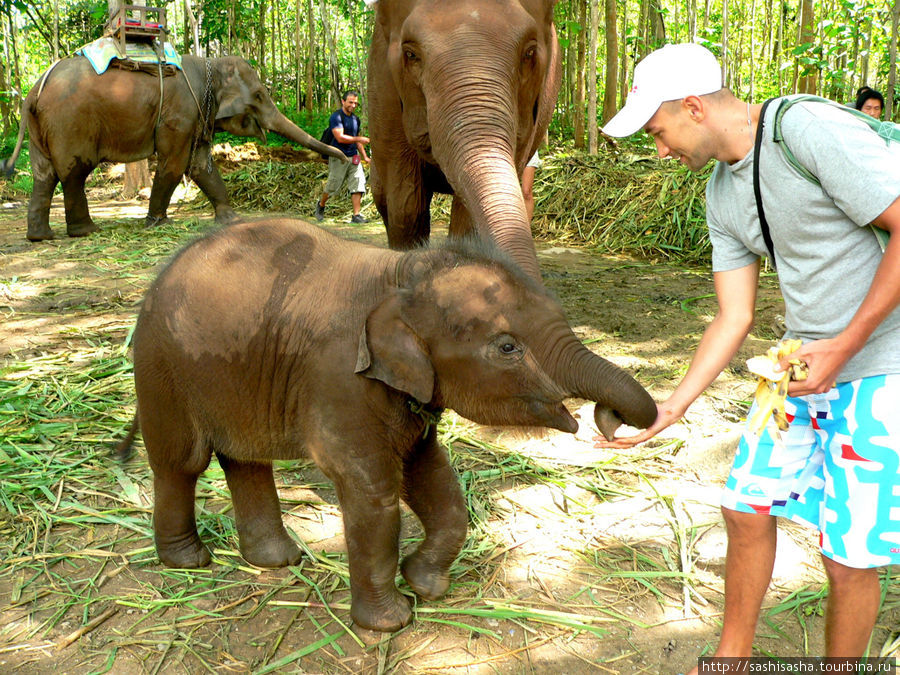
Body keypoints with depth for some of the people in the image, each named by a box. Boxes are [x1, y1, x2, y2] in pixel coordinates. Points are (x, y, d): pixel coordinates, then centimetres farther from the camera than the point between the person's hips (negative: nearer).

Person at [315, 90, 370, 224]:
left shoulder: (356, 119, 14)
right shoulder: (336, 117, -11)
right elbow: (340, 137, -22)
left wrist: (364, 156, 21)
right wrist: (360, 139, -21)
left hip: (353, 157, 6)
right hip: (338, 157, -6)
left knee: (358, 184, -6)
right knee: (332, 186, 3)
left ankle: (356, 215, -6)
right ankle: (321, 205, 32)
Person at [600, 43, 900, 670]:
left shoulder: (812, 130, -19)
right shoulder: (723, 194, 7)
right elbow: (734, 319, 7)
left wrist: (844, 345, -19)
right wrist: (670, 409, 1)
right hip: (810, 361, 8)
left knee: (849, 556, 0)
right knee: (747, 508, 12)